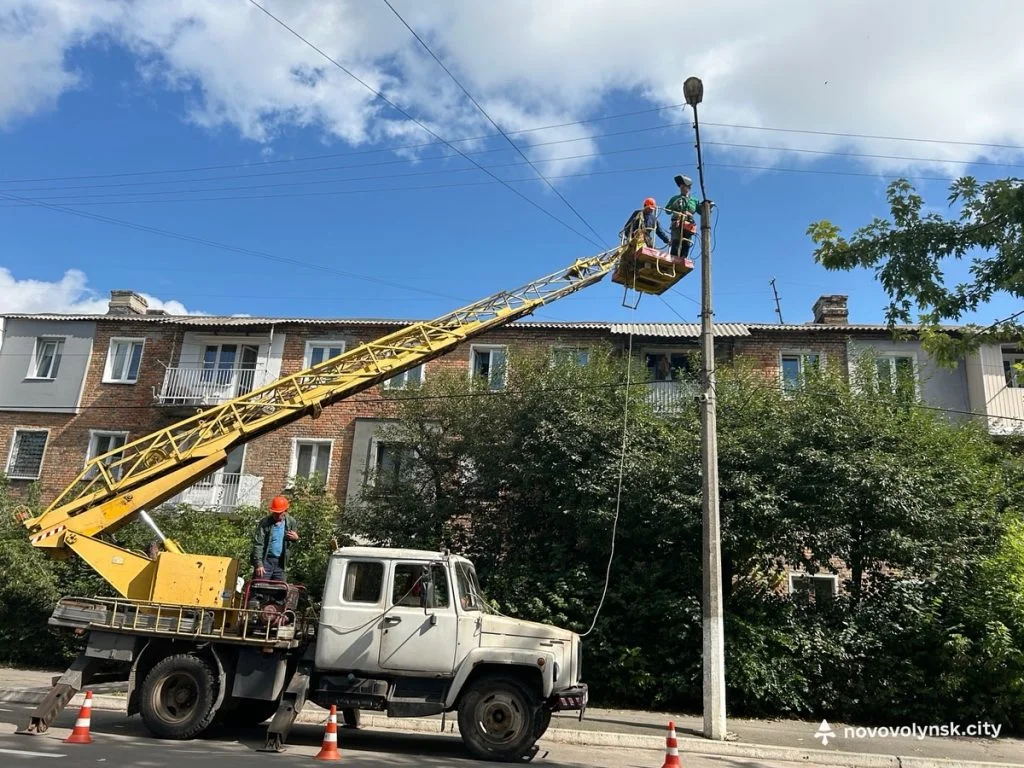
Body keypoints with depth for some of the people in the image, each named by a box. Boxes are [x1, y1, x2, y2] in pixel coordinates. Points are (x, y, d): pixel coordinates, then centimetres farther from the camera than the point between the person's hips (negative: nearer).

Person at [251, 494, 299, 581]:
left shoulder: (291, 523, 3)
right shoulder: (264, 523, -9)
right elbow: (258, 544, -11)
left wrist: (296, 538, -7)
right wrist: (258, 564, -19)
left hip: (280, 562, 4)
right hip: (265, 560, -4)